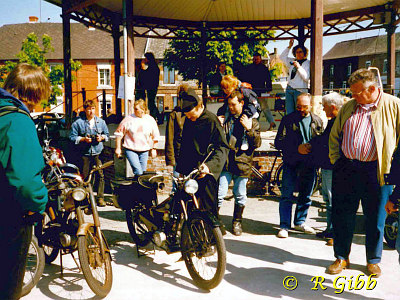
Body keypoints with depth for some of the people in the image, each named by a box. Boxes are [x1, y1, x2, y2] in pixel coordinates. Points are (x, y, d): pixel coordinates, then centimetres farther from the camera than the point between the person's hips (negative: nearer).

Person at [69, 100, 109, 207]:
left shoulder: (101, 122, 9)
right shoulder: (78, 123, 0)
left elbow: (106, 134, 19)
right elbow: (72, 137, 1)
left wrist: (102, 137, -2)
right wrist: (83, 139, -12)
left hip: (98, 152, 2)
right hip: (85, 154, -2)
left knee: (101, 175, -1)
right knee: (84, 176, 2)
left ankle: (100, 198, 8)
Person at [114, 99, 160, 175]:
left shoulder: (151, 120, 2)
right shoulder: (128, 119, -6)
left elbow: (155, 136, 14)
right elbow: (119, 133, 2)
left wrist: (154, 149, 12)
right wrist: (118, 148, 1)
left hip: (144, 151, 3)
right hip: (130, 150, -3)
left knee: (143, 172, 7)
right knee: (138, 172, -16)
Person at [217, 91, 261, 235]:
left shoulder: (252, 121, 6)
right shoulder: (224, 118, 9)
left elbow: (257, 143, 0)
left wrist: (249, 129, -13)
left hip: (242, 163, 0)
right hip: (225, 163, 0)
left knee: (240, 195, 10)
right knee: (219, 193, -5)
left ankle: (237, 221, 28)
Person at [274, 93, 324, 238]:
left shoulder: (317, 121, 7)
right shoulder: (288, 120, -1)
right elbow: (279, 143, -6)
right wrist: (297, 149, -18)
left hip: (309, 164, 3)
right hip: (291, 163, -3)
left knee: (306, 196, 12)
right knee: (287, 195, -4)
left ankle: (300, 222, 28)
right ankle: (284, 226, 4)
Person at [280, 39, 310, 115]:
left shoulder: (307, 63, 0)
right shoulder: (292, 61, 17)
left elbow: (306, 77, -9)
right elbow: (282, 57, 25)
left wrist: (299, 67, -15)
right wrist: (289, 46, 16)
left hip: (300, 90, -5)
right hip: (289, 89, 5)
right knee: (289, 112, 1)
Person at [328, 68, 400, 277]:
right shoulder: (348, 107, 11)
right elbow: (334, 135, 17)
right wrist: (335, 160, 8)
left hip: (376, 172, -3)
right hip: (346, 169, 3)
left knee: (375, 218, 7)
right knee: (341, 215, 6)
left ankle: (373, 261, 25)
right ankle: (341, 257, 22)